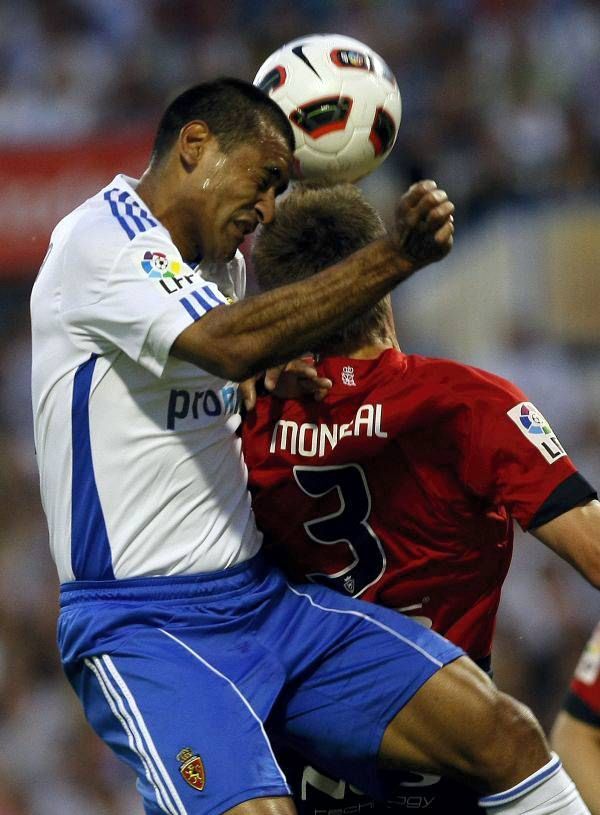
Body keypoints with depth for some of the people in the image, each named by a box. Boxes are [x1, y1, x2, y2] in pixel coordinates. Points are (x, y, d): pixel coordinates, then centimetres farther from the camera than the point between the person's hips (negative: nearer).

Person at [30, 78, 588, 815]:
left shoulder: (219, 260, 18)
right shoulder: (100, 238, -10)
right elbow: (232, 344, -28)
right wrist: (395, 257, -27)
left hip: (262, 599, 9)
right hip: (141, 625, -9)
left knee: (502, 733, -8)